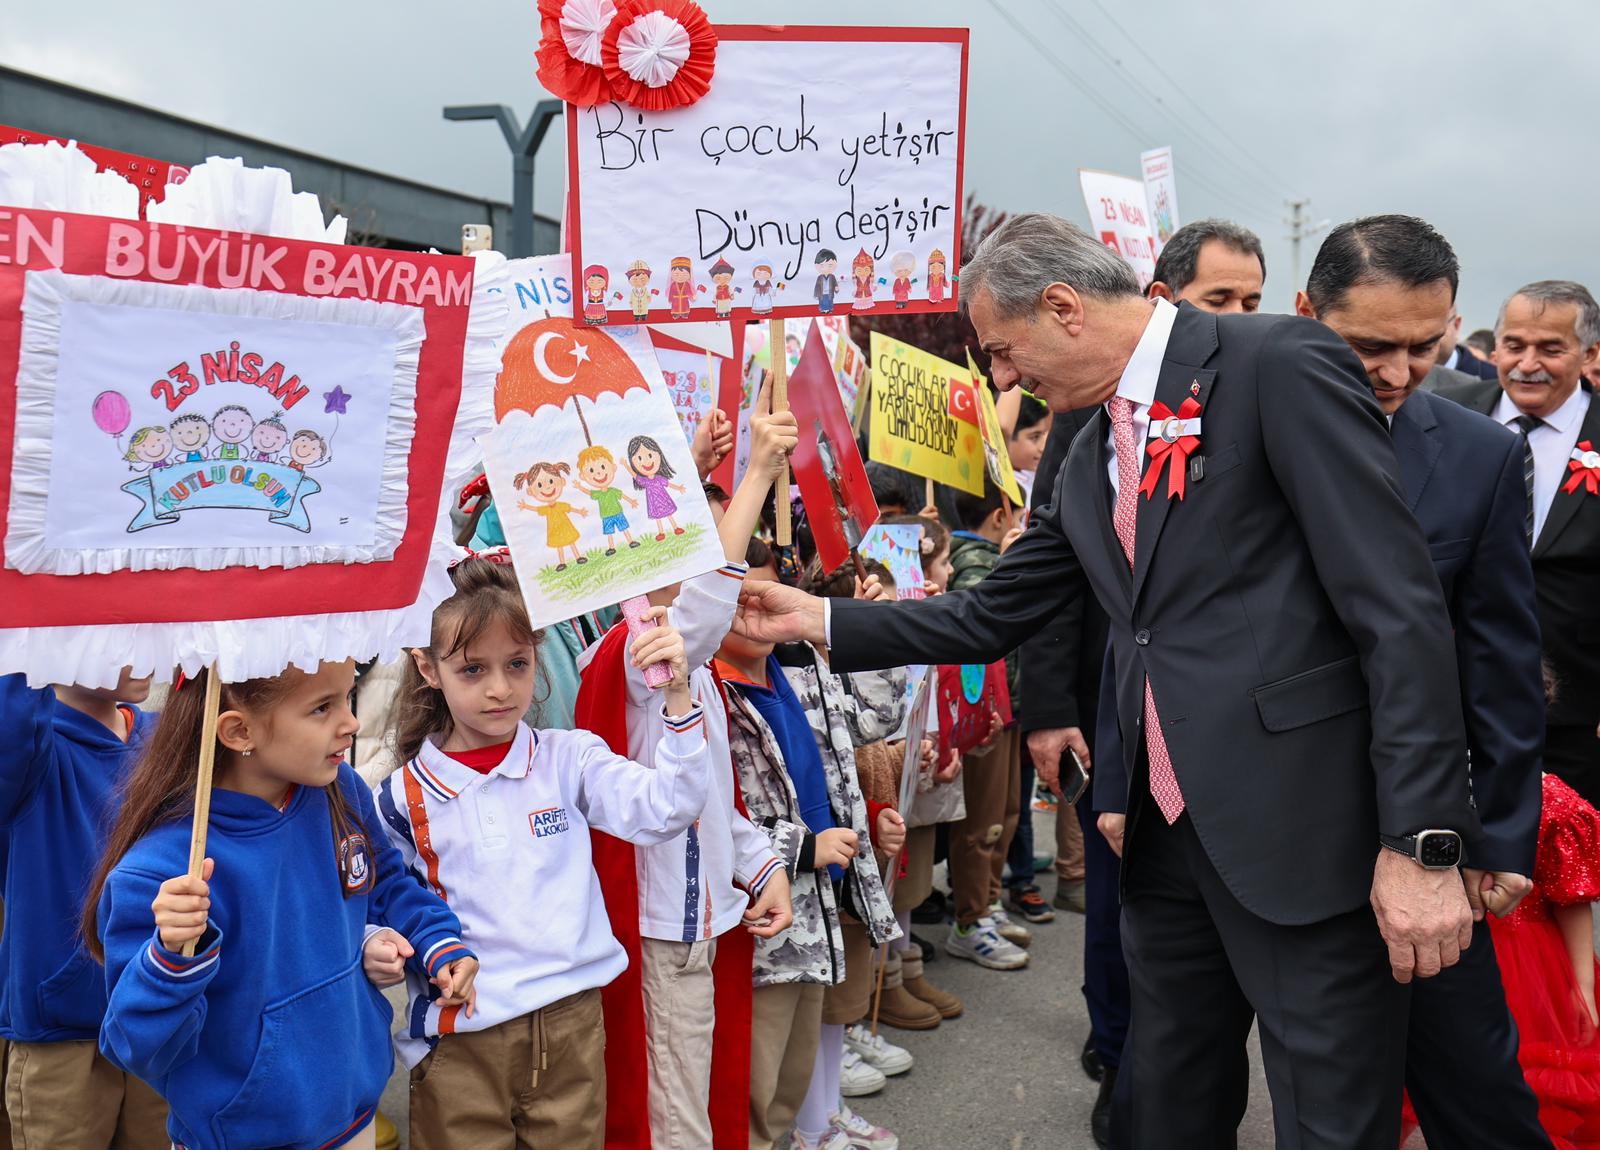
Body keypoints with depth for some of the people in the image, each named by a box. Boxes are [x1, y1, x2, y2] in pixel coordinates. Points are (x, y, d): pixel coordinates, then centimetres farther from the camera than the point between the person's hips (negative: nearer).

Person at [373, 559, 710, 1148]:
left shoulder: (570, 759, -2)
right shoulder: (403, 799, -2)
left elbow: (666, 810, -15)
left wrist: (678, 698, -26)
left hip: (571, 1022, 1)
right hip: (460, 1038, -1)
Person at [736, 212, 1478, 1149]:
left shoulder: (1280, 364, -10)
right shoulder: (1091, 458, 15)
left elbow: (1399, 606, -15)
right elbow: (992, 616, 18)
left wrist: (1421, 840, -18)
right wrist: (816, 618, 13)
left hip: (1302, 827, -7)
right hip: (1165, 830, 8)